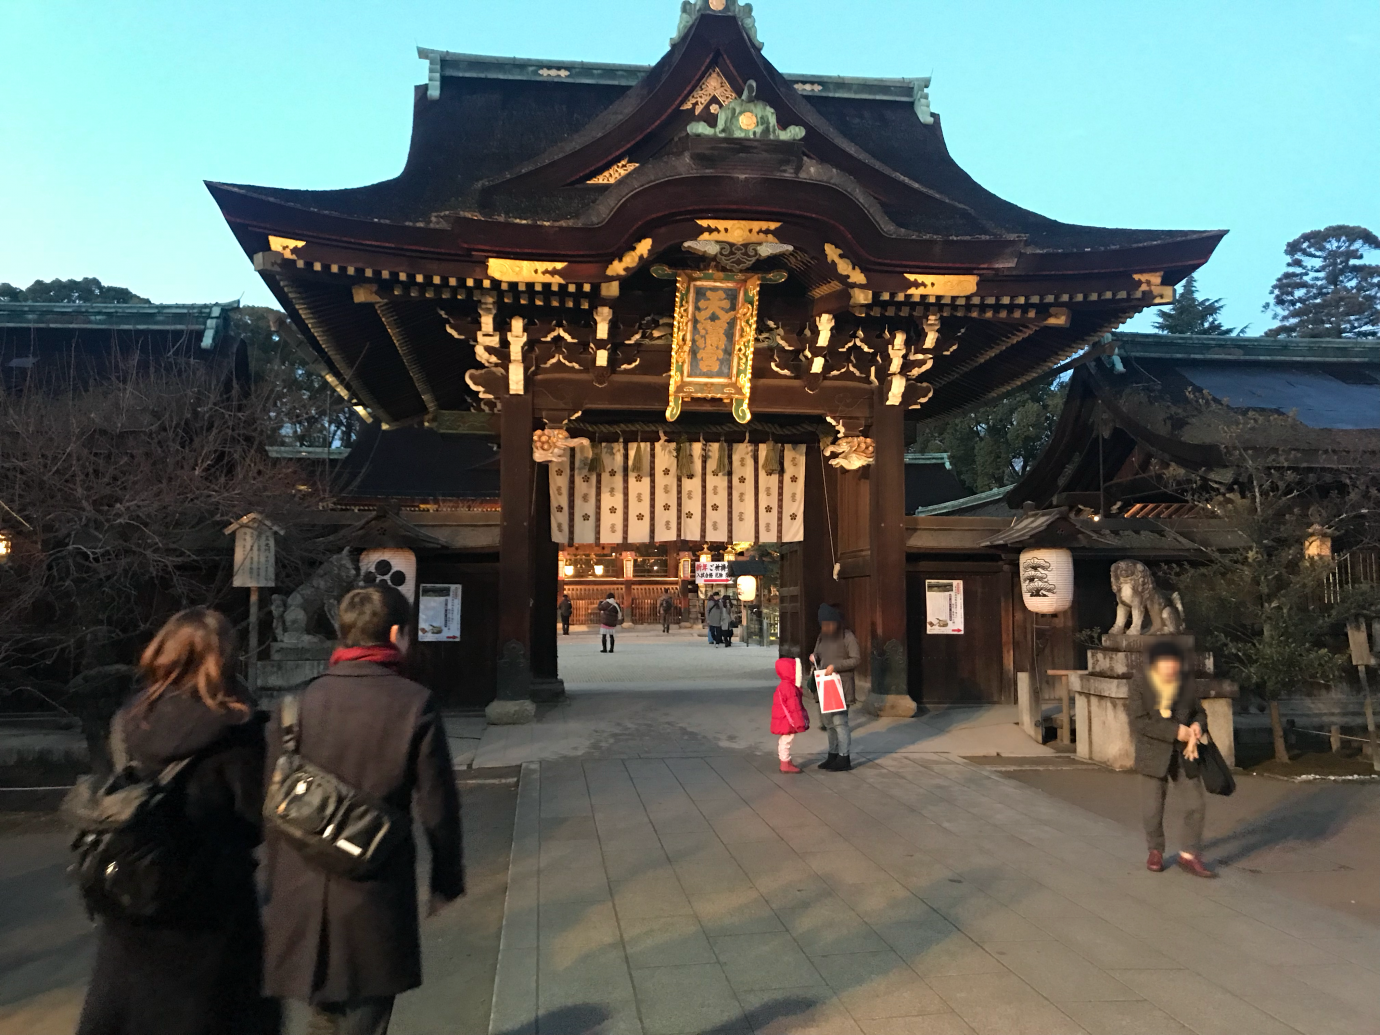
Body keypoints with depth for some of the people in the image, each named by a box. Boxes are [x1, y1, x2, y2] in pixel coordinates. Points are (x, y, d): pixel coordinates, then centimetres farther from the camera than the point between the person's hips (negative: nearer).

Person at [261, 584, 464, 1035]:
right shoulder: (414, 704, -12)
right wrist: (447, 882, 6)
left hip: (302, 897, 3)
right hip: (375, 897, -3)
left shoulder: (300, 702, -4)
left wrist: (277, 884, 15)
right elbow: (438, 807, -8)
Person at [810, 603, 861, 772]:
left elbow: (856, 659, -12)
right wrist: (813, 659, -4)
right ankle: (833, 755, 23)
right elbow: (818, 657, 20)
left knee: (839, 721, -8)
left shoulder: (847, 636, -8)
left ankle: (844, 759, 0)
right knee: (828, 721, 11)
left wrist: (835, 666, -20)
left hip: (841, 684, -7)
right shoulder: (822, 637, 12)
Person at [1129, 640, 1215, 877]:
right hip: (1154, 754, -3)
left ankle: (1189, 855, 17)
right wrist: (1175, 731, -21)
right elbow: (1139, 721, -17)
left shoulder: (1186, 682, 0)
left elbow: (1199, 711, 14)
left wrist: (1198, 725, -9)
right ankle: (1155, 851, 28)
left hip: (1183, 754, 3)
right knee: (1152, 809, 5)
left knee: (1196, 804, 1)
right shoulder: (1140, 683, -11)